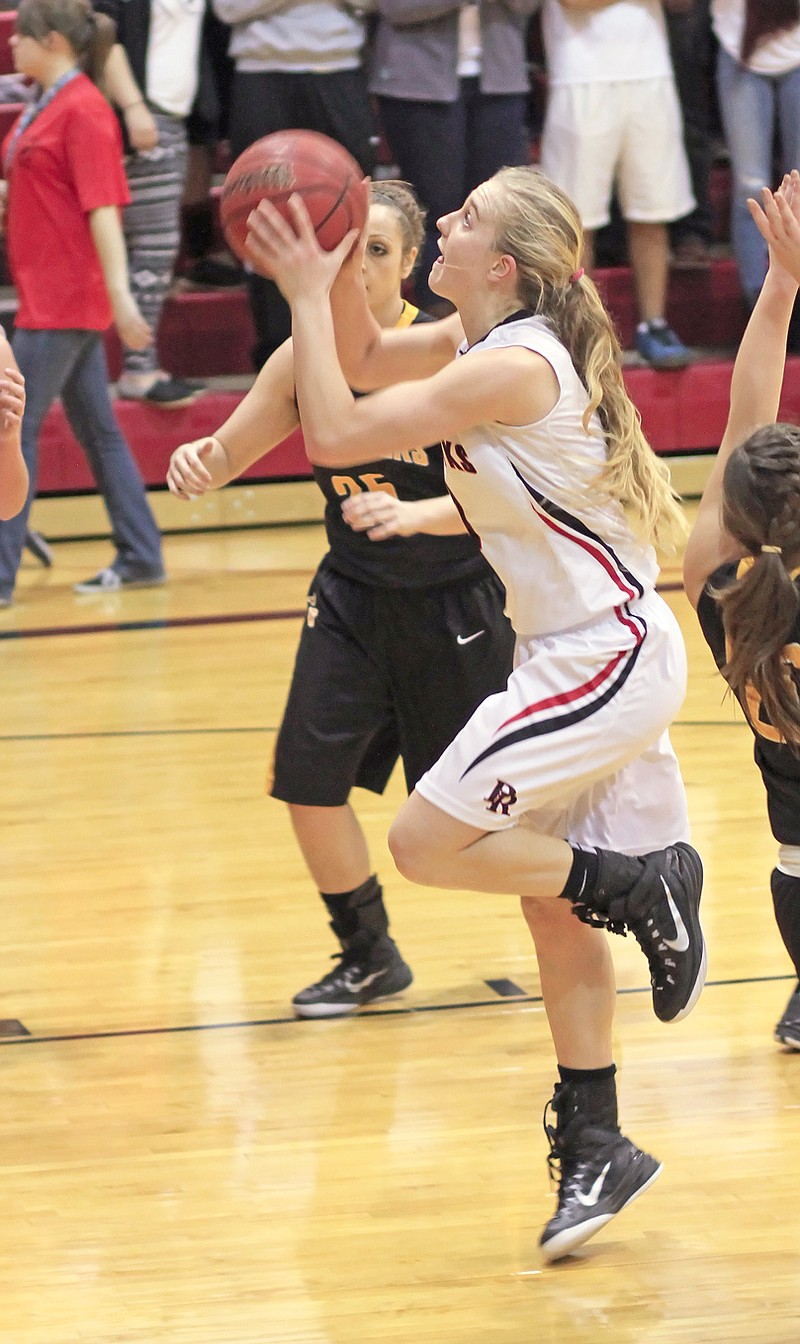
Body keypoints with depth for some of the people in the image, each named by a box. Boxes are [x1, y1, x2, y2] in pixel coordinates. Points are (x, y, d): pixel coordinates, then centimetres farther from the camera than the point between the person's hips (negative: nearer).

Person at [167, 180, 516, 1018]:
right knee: (308, 778, -2)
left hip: (455, 602, -4)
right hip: (352, 598, 4)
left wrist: (416, 514, -38)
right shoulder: (306, 357, -6)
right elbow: (229, 453, 4)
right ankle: (368, 957, 20)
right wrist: (197, 462, -19)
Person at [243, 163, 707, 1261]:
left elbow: (335, 432, -22)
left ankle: (645, 887, 1)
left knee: (424, 842, -8)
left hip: (605, 658, -10)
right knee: (555, 908, 13)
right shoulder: (495, 339, 6)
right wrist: (334, 268, 6)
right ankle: (596, 1152, 20)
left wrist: (307, 292, -16)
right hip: (594, 656, 10)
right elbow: (368, 360, 22)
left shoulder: (511, 366, -22)